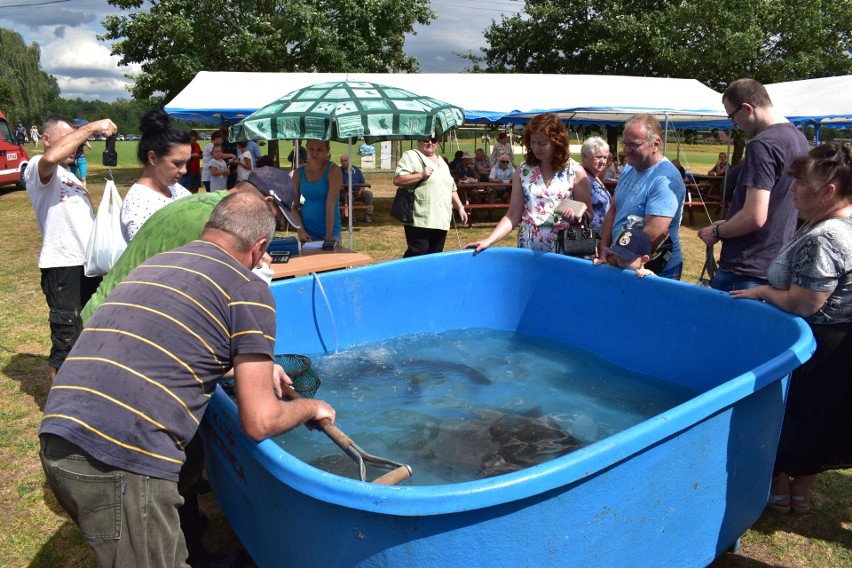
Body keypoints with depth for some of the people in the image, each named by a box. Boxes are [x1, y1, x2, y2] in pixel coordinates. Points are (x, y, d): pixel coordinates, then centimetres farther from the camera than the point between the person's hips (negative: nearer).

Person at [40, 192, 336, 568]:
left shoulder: (154, 264, 22)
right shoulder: (249, 289, -1)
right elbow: (259, 423, -2)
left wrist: (250, 366, 45)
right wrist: (311, 407, 17)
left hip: (56, 441, 8)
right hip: (123, 460, -7)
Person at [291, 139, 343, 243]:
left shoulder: (333, 171, -9)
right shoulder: (299, 173, 3)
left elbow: (330, 206, -16)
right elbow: (293, 206, 4)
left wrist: (329, 236, -19)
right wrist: (301, 231, -9)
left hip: (329, 231, -3)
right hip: (306, 232, 3)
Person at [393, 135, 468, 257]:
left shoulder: (441, 161, 21)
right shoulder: (411, 156, -1)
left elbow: (451, 188, 26)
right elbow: (397, 180, -12)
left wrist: (460, 207, 19)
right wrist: (421, 175, -18)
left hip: (441, 220, 7)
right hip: (419, 219, -7)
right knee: (417, 255, -10)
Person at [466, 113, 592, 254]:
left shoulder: (575, 172, -5)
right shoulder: (522, 171, 0)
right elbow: (513, 215, -2)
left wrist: (575, 216, -22)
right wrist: (489, 240, -13)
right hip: (527, 249, 2)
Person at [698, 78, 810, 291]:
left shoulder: (762, 144, -19)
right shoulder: (799, 138, 11)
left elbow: (755, 217, -24)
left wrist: (717, 231, -8)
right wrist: (728, 224, 19)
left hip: (746, 272, -9)